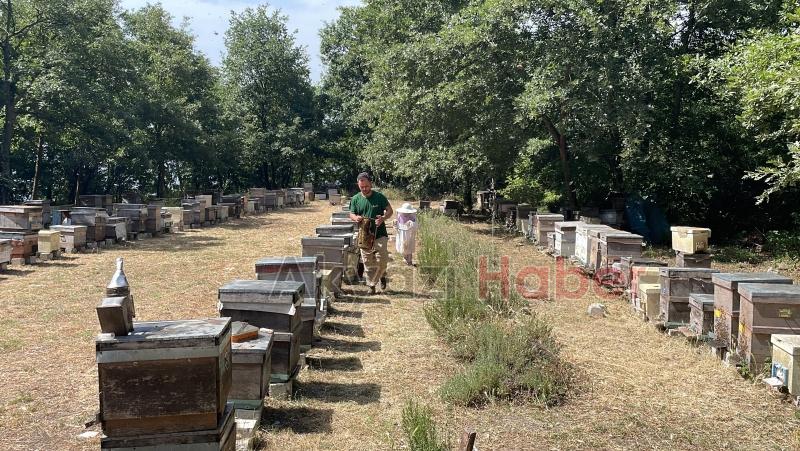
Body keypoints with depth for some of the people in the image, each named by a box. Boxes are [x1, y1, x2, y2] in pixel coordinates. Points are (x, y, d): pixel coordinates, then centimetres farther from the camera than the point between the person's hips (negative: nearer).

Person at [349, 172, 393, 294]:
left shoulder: (379, 197, -2)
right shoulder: (355, 199, 3)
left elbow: (390, 211, 2)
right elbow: (351, 215, 7)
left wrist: (383, 218, -19)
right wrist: (356, 218, -18)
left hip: (380, 235, -2)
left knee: (382, 260, -5)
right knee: (368, 263, 5)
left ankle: (382, 275, 26)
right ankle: (371, 285, 17)